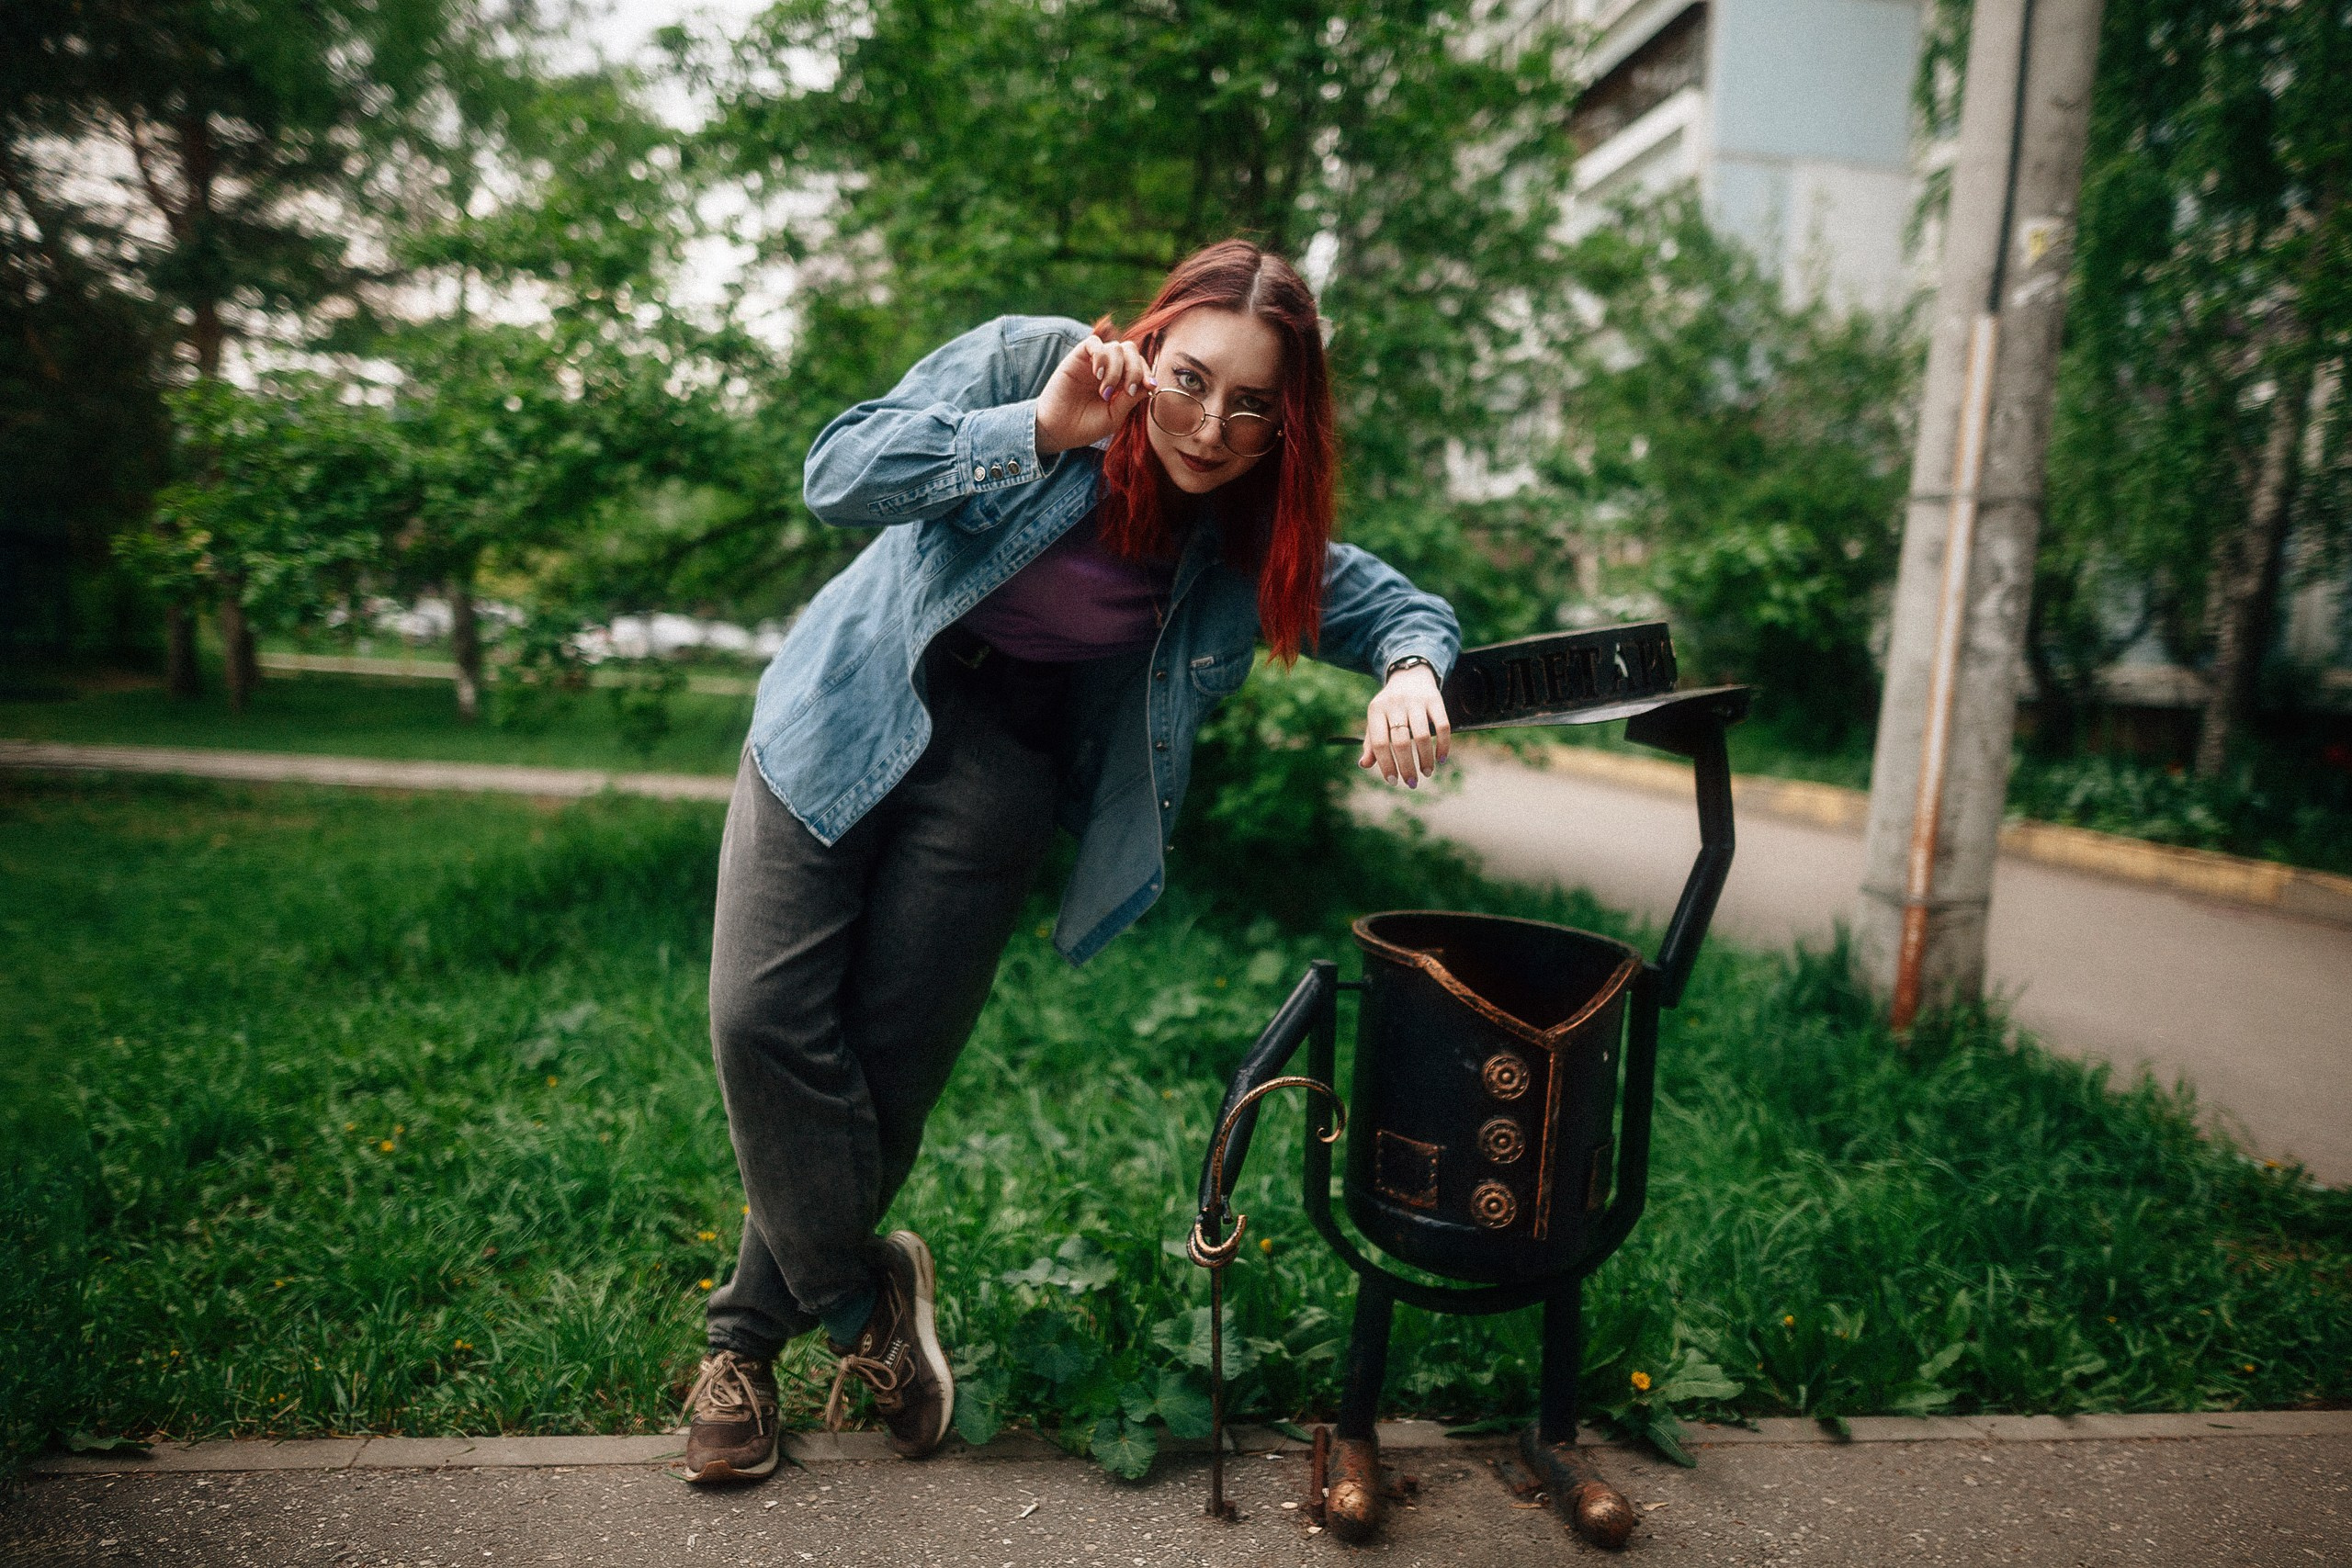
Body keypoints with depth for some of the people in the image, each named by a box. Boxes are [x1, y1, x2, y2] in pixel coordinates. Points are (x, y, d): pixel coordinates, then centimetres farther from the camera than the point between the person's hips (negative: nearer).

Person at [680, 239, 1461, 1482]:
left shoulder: (1255, 539, -8)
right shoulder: (1026, 363, -15)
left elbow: (1401, 605, 3)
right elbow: (840, 475, -23)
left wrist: (1411, 671, -21)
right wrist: (1040, 431, -35)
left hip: (1002, 771, 1)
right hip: (850, 714, 0)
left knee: (888, 1062, -1)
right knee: (766, 1019, -9)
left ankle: (747, 1339, 23)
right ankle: (863, 1300, 14)